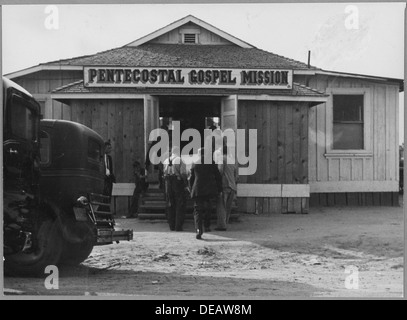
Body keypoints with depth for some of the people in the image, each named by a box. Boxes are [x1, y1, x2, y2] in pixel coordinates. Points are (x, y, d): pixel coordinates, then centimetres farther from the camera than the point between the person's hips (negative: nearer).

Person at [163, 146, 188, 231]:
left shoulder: (166, 161, 8)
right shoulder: (180, 161, -9)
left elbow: (164, 173, 6)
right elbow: (183, 174, -12)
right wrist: (186, 185, -3)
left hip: (168, 183, 5)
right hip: (178, 183, -5)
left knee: (170, 205, 12)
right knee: (180, 205, 1)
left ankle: (172, 226, 13)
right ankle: (178, 226, -5)